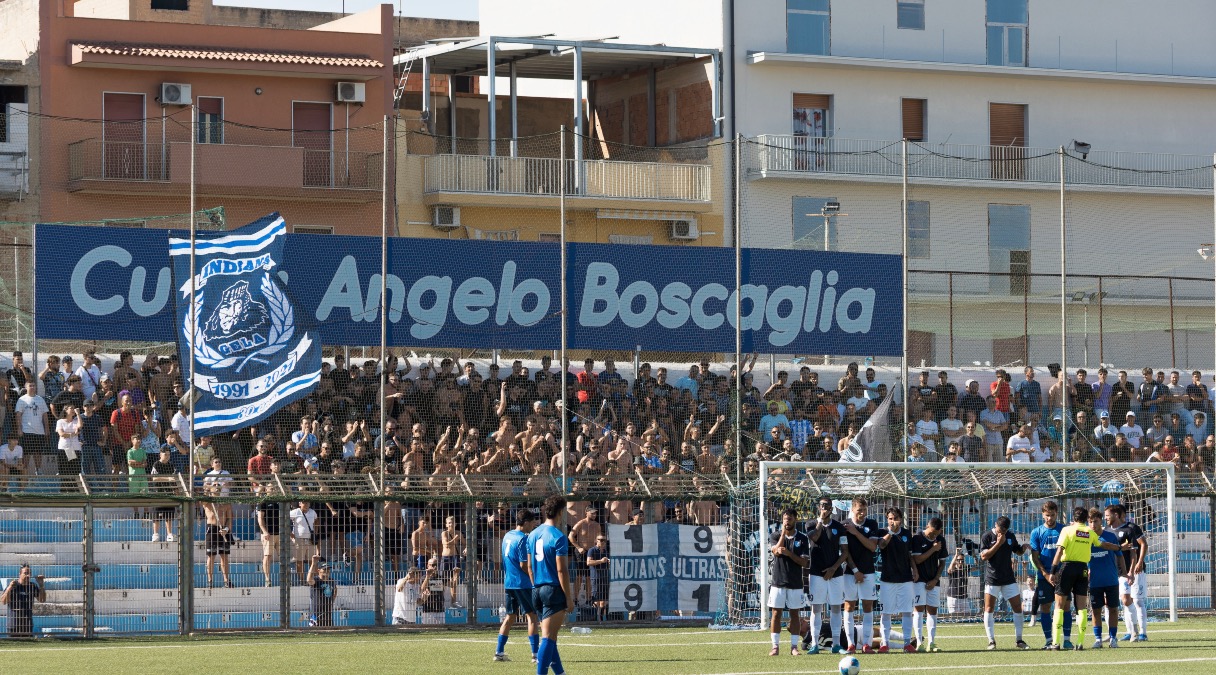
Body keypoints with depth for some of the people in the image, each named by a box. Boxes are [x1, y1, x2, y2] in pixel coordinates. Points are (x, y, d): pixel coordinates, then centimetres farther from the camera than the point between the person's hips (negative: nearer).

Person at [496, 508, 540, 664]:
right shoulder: (523, 539, -14)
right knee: (532, 616, -3)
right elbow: (524, 565, -17)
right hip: (522, 583, -8)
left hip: (509, 583, 8)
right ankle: (536, 654, -6)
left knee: (510, 617, 14)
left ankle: (499, 652, 13)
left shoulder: (507, 536, 12)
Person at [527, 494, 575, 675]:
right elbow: (561, 570, -15)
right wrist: (569, 599, -10)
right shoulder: (558, 538, -13)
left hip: (537, 591, 8)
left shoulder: (533, 535, 10)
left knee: (549, 637, 15)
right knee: (548, 638, -8)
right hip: (554, 590, -8)